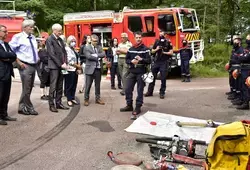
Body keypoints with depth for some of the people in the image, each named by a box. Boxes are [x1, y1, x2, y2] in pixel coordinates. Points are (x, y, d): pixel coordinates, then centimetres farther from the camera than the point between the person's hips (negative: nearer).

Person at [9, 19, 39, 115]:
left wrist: (37, 58, 13)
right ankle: (30, 108, 8)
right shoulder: (18, 37, -8)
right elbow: (11, 50, -10)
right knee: (26, 89, -4)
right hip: (25, 66, -7)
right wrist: (19, 62, -14)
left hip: (34, 65, 8)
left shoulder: (33, 38, 13)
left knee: (29, 88, 13)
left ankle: (22, 107, 24)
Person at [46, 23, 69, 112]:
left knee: (60, 86, 9)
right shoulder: (49, 40, -6)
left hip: (61, 66, 7)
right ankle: (51, 105, 1)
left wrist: (65, 63, 0)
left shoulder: (60, 40, 16)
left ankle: (58, 103, 16)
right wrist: (60, 64, -14)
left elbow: (64, 52, 15)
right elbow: (52, 54, -13)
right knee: (53, 86, -5)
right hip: (54, 66, -7)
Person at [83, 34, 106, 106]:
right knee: (88, 85, 2)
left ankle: (98, 98, 22)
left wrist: (95, 55, -15)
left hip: (98, 69, 4)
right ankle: (86, 99, 11)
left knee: (98, 85, 12)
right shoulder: (87, 47, -1)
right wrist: (98, 57, -11)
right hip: (90, 69, -4)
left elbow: (103, 54, -4)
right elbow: (88, 56, -16)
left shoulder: (99, 47, 13)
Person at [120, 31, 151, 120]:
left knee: (140, 91, 0)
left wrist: (141, 59, -24)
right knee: (128, 89, 6)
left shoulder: (145, 49, -2)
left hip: (141, 73, -5)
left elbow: (149, 61, -8)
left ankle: (138, 108, 9)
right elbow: (127, 59, 13)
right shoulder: (131, 49, 12)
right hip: (132, 72, 5)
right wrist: (131, 61, -8)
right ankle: (129, 105, 20)